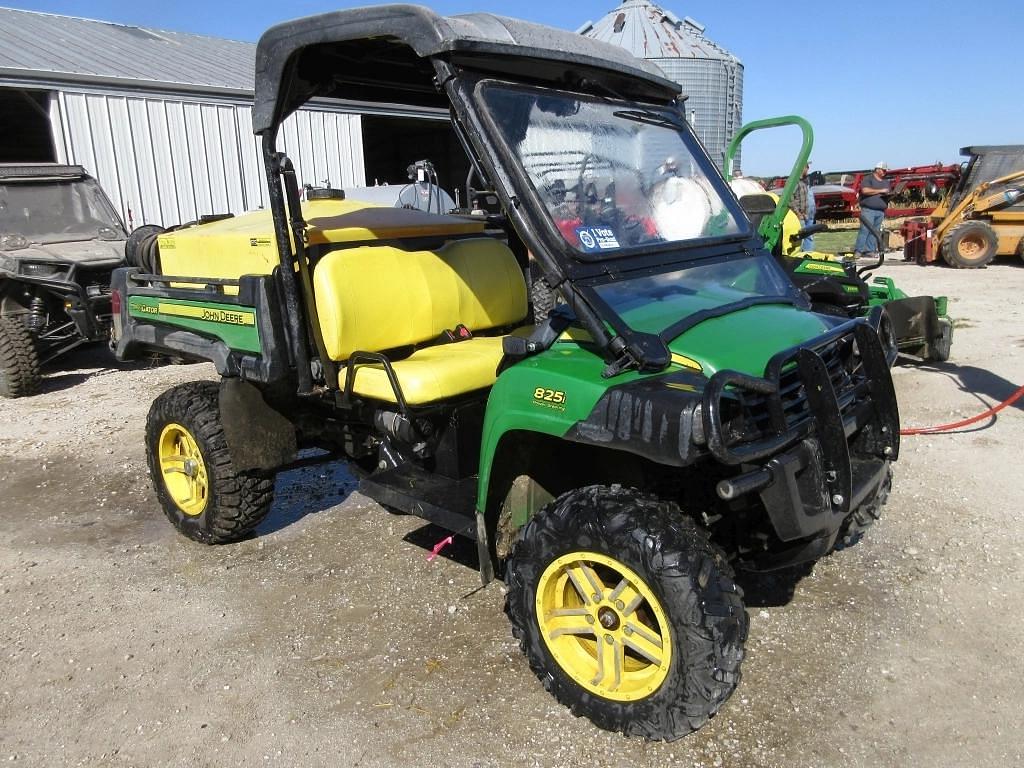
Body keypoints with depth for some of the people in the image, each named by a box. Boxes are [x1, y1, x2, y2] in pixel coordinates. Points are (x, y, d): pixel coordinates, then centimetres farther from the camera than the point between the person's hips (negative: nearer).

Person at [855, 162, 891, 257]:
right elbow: (865, 190, -17)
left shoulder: (886, 181, 22)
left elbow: (889, 193, 28)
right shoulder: (868, 179, -1)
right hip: (868, 210, -7)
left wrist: (889, 195, 2)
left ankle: (869, 250, 6)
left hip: (881, 211, 7)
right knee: (864, 230, -12)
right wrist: (880, 191, -14)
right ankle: (858, 251, -13)